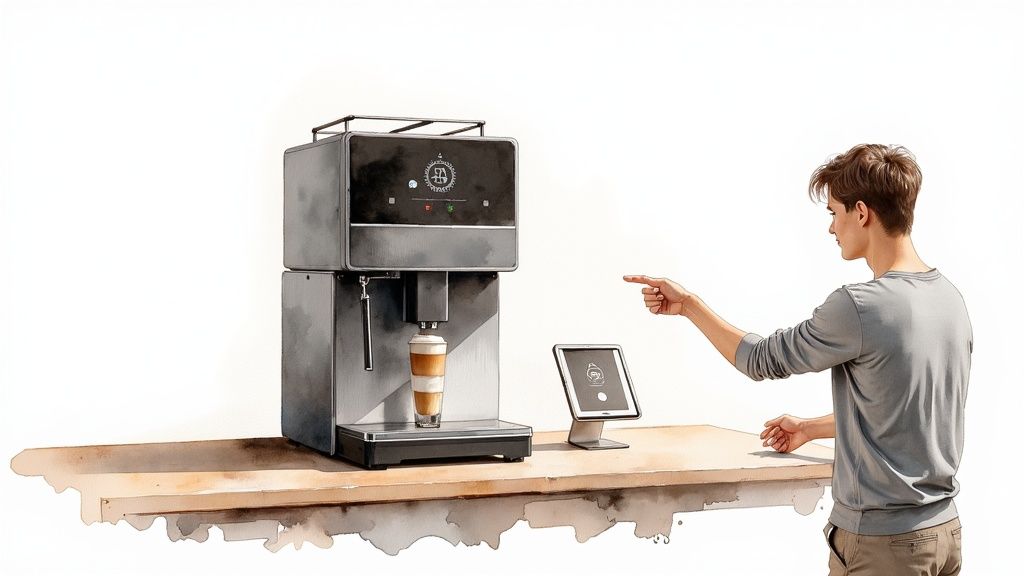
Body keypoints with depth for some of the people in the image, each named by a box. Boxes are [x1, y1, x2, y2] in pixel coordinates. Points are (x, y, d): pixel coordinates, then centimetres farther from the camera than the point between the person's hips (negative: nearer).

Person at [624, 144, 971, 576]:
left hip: (879, 541, -7)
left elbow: (762, 361, -6)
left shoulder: (858, 308, -21)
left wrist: (688, 305, 4)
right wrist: (812, 428, 26)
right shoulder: (952, 299, 4)